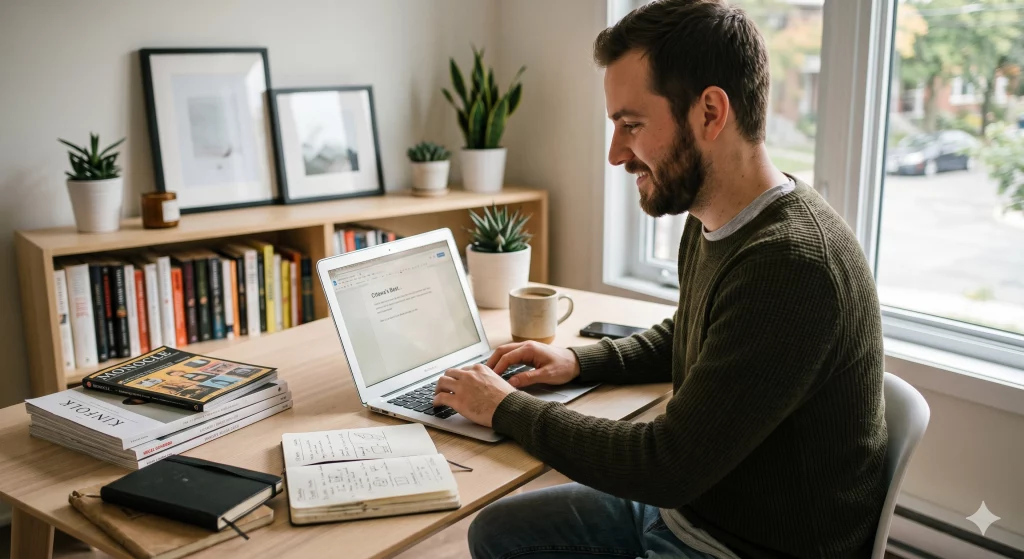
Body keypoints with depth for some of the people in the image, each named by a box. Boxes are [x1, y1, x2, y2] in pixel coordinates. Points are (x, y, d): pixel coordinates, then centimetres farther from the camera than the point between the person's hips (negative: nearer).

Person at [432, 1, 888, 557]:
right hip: (683, 504, 8)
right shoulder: (708, 224, -1)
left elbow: (667, 466, -26)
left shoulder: (794, 262, -29)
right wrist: (579, 361, 5)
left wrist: (506, 408, -15)